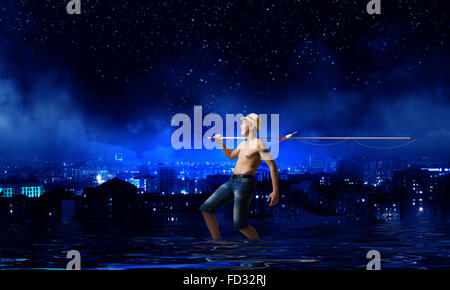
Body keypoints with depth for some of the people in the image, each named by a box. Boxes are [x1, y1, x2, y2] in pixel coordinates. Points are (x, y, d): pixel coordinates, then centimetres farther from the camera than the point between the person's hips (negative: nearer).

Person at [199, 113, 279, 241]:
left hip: (245, 183, -9)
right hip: (231, 182, 9)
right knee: (206, 208, 4)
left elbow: (273, 166, -12)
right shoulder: (243, 144, 20)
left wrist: (275, 191, -18)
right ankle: (217, 241, 10)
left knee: (239, 224, -14)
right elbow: (231, 156, 41)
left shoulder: (258, 144, -6)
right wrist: (221, 143, 26)